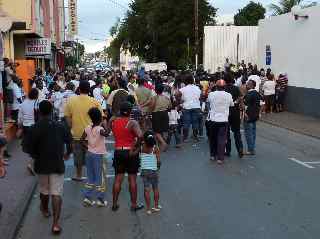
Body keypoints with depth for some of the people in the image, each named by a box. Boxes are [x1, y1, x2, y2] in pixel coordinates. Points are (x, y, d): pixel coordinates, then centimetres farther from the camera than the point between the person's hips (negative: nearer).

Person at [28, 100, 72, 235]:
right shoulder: (60, 127, -3)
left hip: (41, 164, 0)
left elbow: (31, 150, -12)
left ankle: (45, 210, 48)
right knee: (56, 193, -1)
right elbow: (69, 142, 0)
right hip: (57, 164, 0)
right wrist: (67, 154, 19)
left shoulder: (35, 129, -10)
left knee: (44, 190, 22)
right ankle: (55, 223, -12)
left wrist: (36, 156, 9)